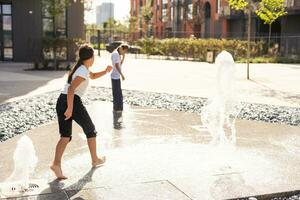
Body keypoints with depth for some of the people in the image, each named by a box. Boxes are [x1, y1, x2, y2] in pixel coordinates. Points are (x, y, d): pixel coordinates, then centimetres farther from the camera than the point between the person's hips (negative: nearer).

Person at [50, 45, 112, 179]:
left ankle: (56, 163, -18)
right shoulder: (83, 72, -10)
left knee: (65, 136, 2)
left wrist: (105, 72, 23)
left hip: (61, 101, 8)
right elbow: (71, 89, -22)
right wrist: (70, 108, -26)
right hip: (74, 101, -8)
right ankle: (95, 159, 27)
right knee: (90, 130, 13)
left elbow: (93, 76, 39)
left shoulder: (80, 68, 20)